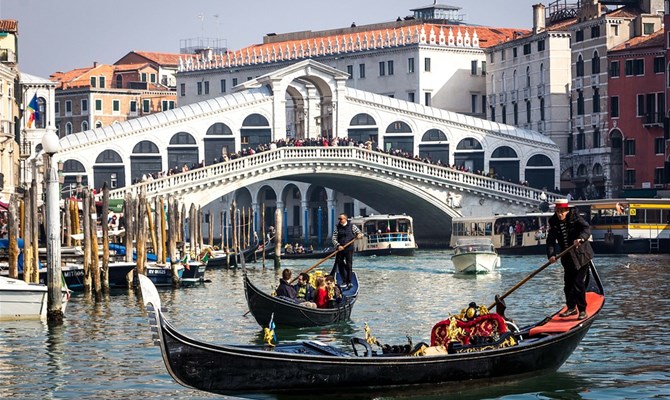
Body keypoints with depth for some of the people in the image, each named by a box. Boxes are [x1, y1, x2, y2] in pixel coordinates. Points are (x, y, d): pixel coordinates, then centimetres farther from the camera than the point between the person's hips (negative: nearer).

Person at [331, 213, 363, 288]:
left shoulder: (352, 226, 4)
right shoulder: (337, 227, 7)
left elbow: (360, 233, 7)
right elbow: (334, 239, 1)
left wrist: (359, 235, -18)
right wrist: (338, 245, -16)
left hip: (349, 249, -3)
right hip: (340, 249, 3)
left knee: (348, 265, -5)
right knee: (340, 265, 4)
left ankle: (349, 282, -3)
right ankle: (344, 281, 17)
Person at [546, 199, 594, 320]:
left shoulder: (575, 218, -12)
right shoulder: (554, 222, 0)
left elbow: (587, 228, -27)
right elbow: (551, 240, -7)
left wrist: (581, 238, -48)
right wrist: (551, 254, -24)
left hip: (581, 256, -5)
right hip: (567, 258, 5)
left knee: (578, 283, -10)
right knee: (568, 283, 11)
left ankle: (582, 310, -2)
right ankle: (571, 307, 28)